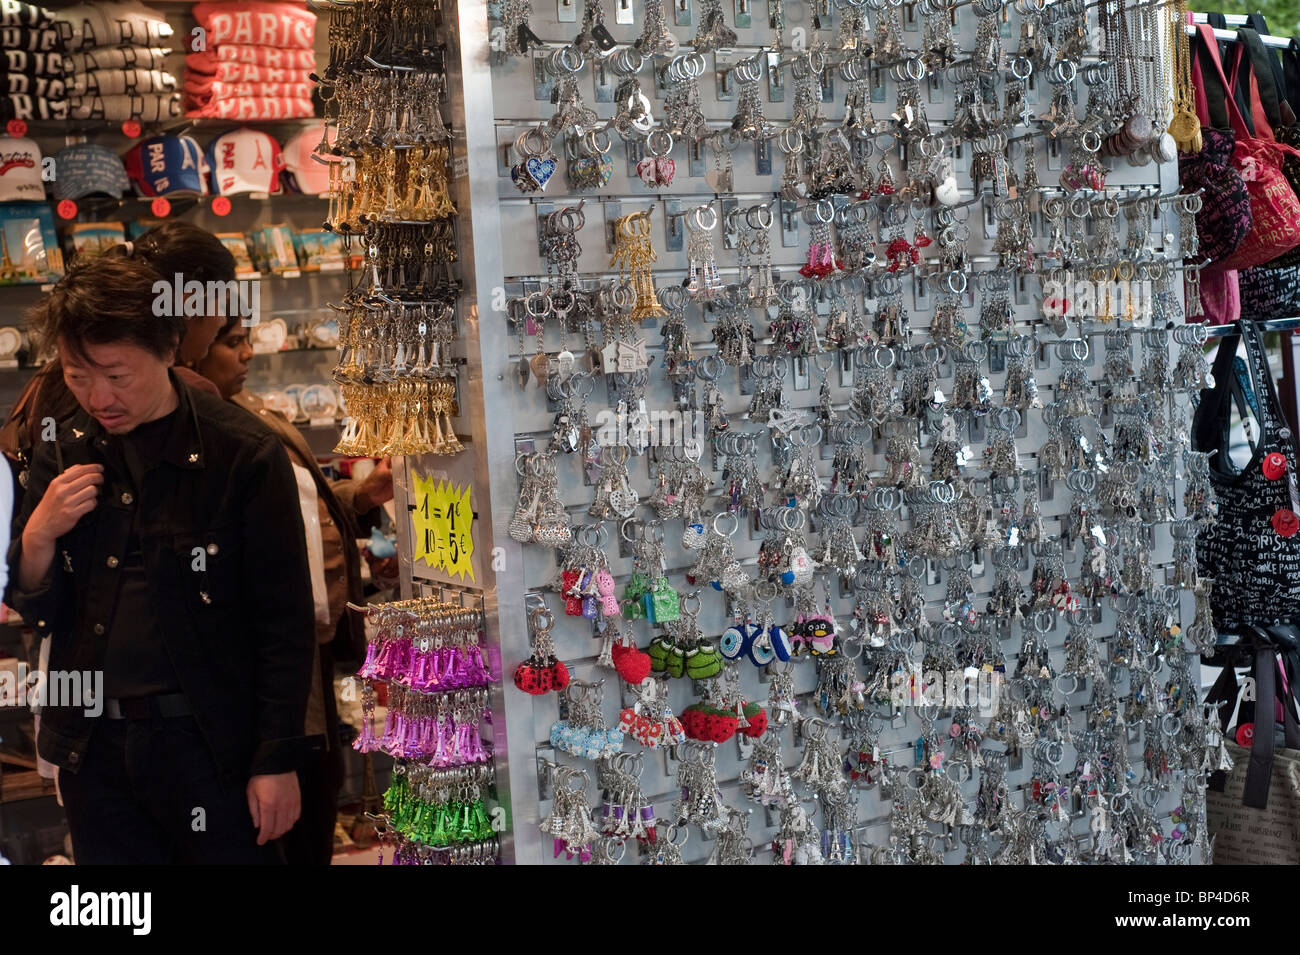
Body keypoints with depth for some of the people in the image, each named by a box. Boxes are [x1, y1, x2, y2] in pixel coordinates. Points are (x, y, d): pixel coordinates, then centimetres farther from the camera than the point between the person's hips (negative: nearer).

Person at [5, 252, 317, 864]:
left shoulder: (244, 457, -11)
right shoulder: (61, 457, 4)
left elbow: (285, 626, -8)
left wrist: (279, 761, -10)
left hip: (208, 744, -5)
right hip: (93, 746, 5)